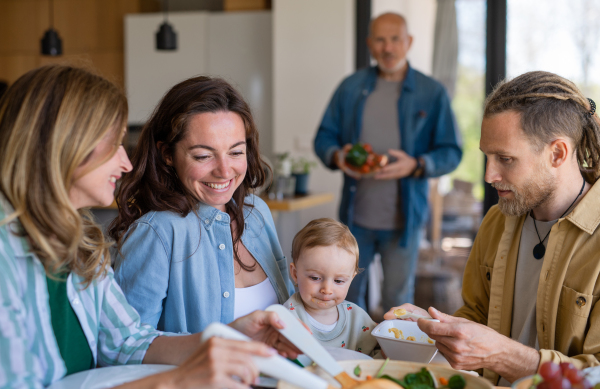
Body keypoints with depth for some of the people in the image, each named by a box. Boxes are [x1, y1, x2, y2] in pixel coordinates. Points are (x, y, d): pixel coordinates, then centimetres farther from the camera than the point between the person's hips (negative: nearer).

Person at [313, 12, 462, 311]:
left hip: (403, 218, -2)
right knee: (347, 293, 14)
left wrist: (416, 165, -22)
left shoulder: (432, 93, -1)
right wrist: (336, 156, -14)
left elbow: (451, 152, -3)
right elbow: (324, 136, 9)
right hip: (355, 215, 3)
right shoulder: (351, 87, 6)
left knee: (398, 302, 7)